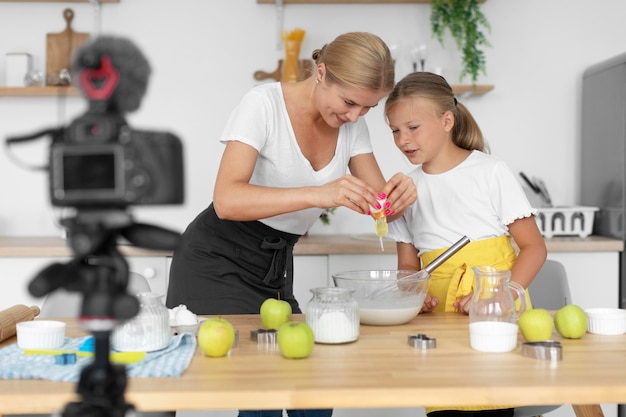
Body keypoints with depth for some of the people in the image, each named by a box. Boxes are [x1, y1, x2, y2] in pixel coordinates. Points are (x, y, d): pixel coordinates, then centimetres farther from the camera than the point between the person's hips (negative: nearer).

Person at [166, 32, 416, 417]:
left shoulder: (352, 125, 0)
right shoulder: (264, 104, -19)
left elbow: (380, 204, -1)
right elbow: (227, 200, -31)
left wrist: (399, 194, -25)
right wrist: (317, 194, -43)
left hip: (275, 271, 6)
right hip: (217, 265, -6)